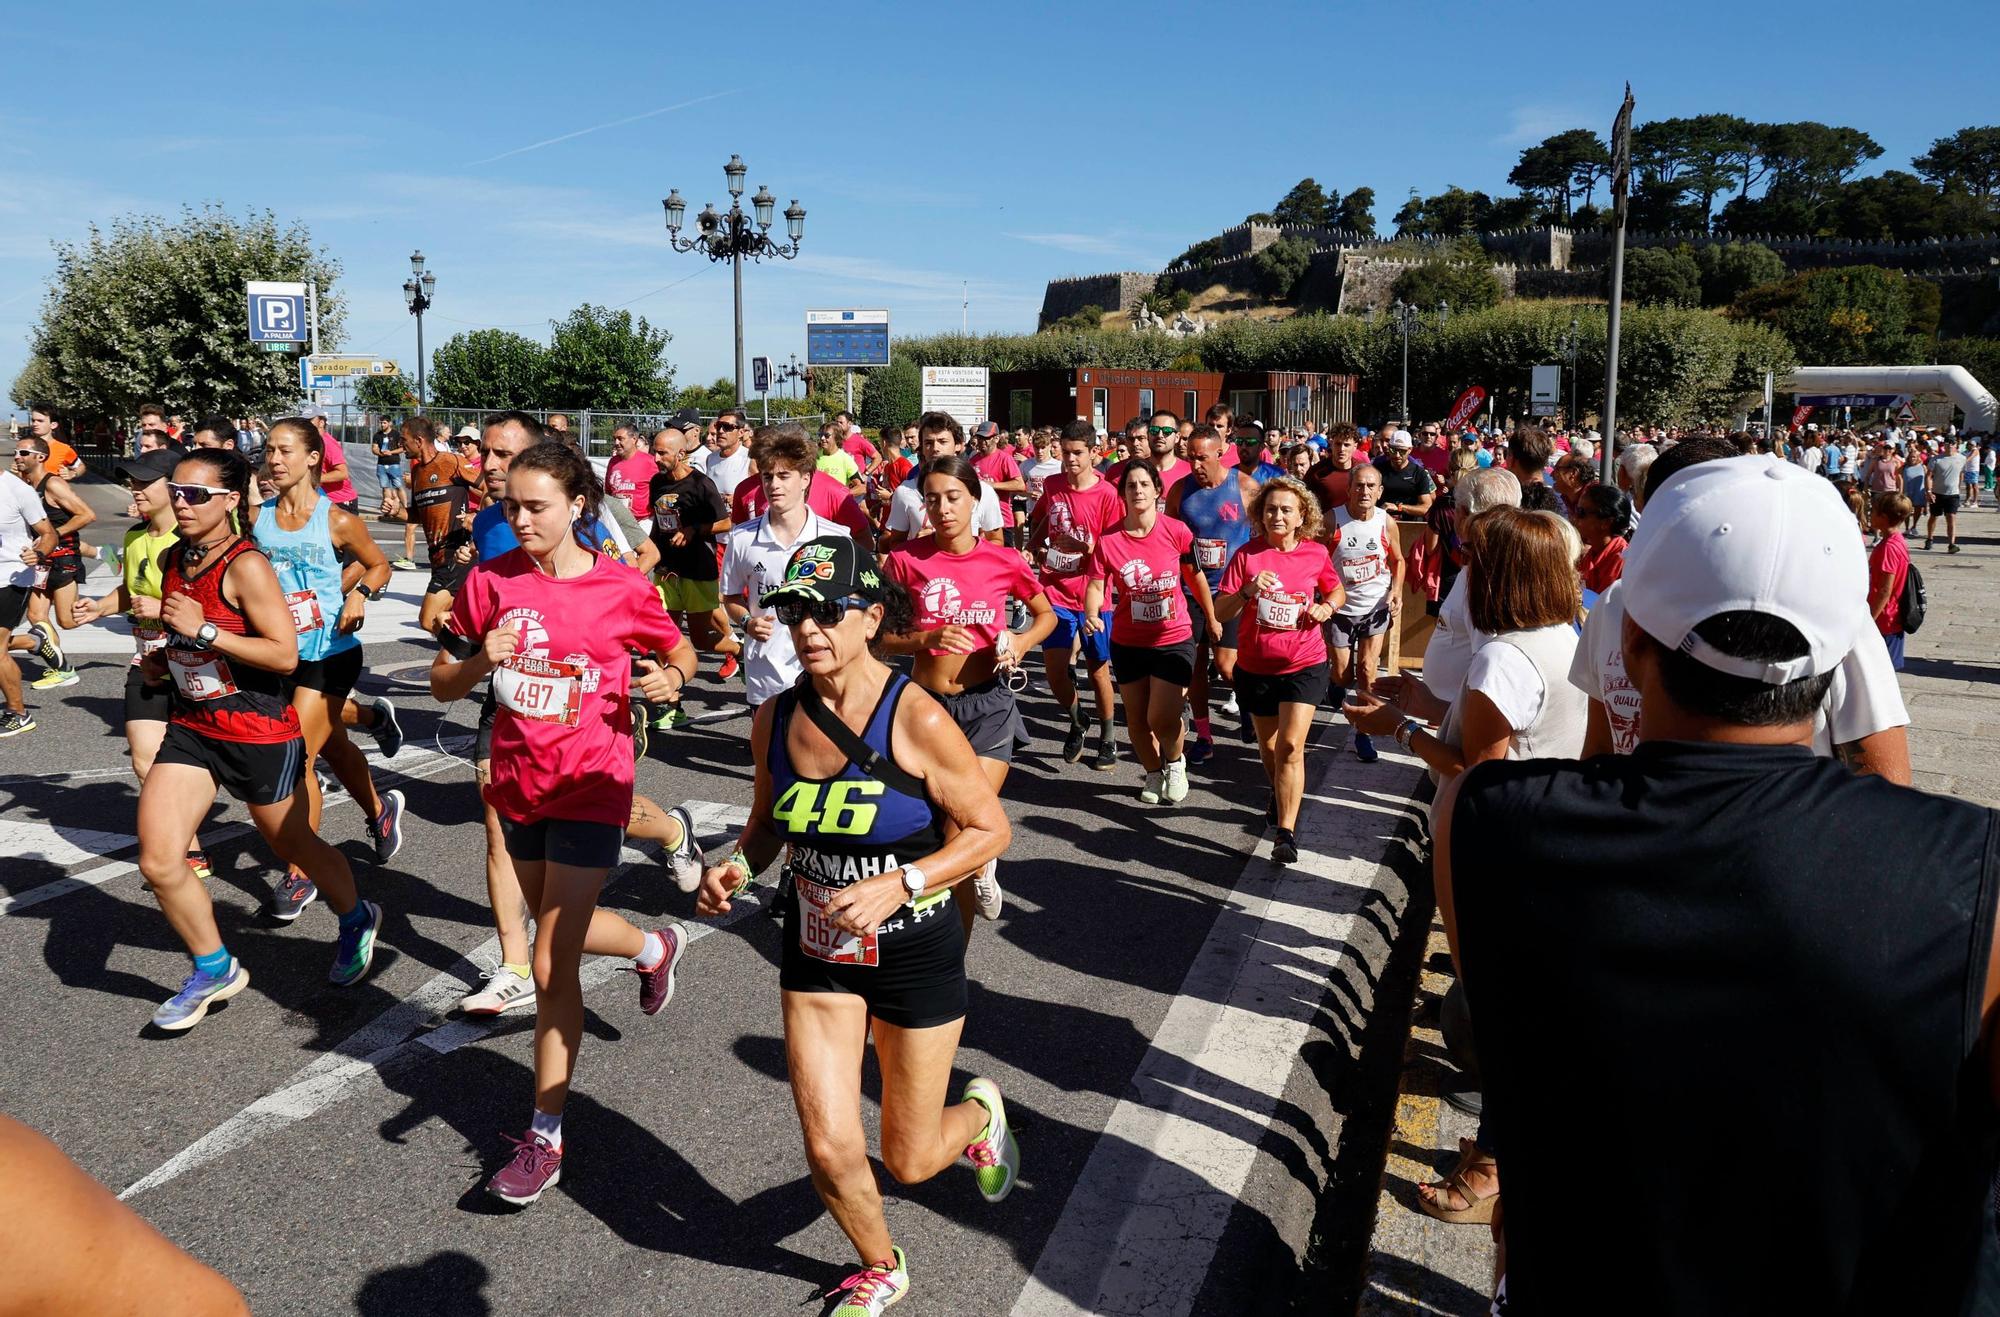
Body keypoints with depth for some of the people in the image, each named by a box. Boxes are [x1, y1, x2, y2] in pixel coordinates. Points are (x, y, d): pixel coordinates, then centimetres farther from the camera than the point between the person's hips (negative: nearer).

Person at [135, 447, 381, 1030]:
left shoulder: (245, 566, -18)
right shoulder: (175, 559, 6)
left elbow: (285, 654, -23)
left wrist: (202, 631, -26)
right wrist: (163, 658, 5)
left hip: (258, 732, -7)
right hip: (191, 726, 7)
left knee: (294, 845, 13)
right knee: (158, 863, -2)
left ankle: (357, 920, 42)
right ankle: (214, 971, 18)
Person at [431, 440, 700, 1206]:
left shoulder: (621, 589, -12)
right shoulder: (491, 582, -4)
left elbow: (679, 654, 5)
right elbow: (443, 686, 2)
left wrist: (671, 678, -18)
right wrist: (481, 661, -19)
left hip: (589, 788, -5)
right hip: (517, 781, 5)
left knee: (552, 964, -6)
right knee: (560, 928, 25)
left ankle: (544, 1138, 7)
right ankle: (656, 948, 57)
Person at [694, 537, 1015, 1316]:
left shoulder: (917, 720, -21)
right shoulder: (775, 719, -7)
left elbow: (991, 829, -15)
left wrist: (899, 884, -27)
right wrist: (738, 868, -12)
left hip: (915, 955, -3)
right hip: (817, 952, 4)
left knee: (909, 1160, 10)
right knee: (830, 1151, 3)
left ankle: (979, 1114, 48)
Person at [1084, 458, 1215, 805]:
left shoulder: (1176, 531, -11)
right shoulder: (1108, 540, -9)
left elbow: (1196, 576, 3)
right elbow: (1096, 586, -8)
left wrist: (1212, 619, 13)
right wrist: (1092, 614, -29)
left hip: (1174, 639, -2)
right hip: (1128, 643, 2)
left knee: (1162, 720, -11)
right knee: (1136, 719, 15)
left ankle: (1175, 762, 24)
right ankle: (1154, 774, 42)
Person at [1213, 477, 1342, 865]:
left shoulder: (1316, 553, -5)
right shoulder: (1246, 554, -9)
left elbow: (1336, 590, 15)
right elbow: (1220, 613, -11)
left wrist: (1326, 607, -8)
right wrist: (1248, 591, -29)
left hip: (1304, 664, -1)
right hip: (1255, 667, 2)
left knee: (1290, 745, -14)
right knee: (1268, 746, 18)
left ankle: (1286, 832, -10)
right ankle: (1280, 795, 49)